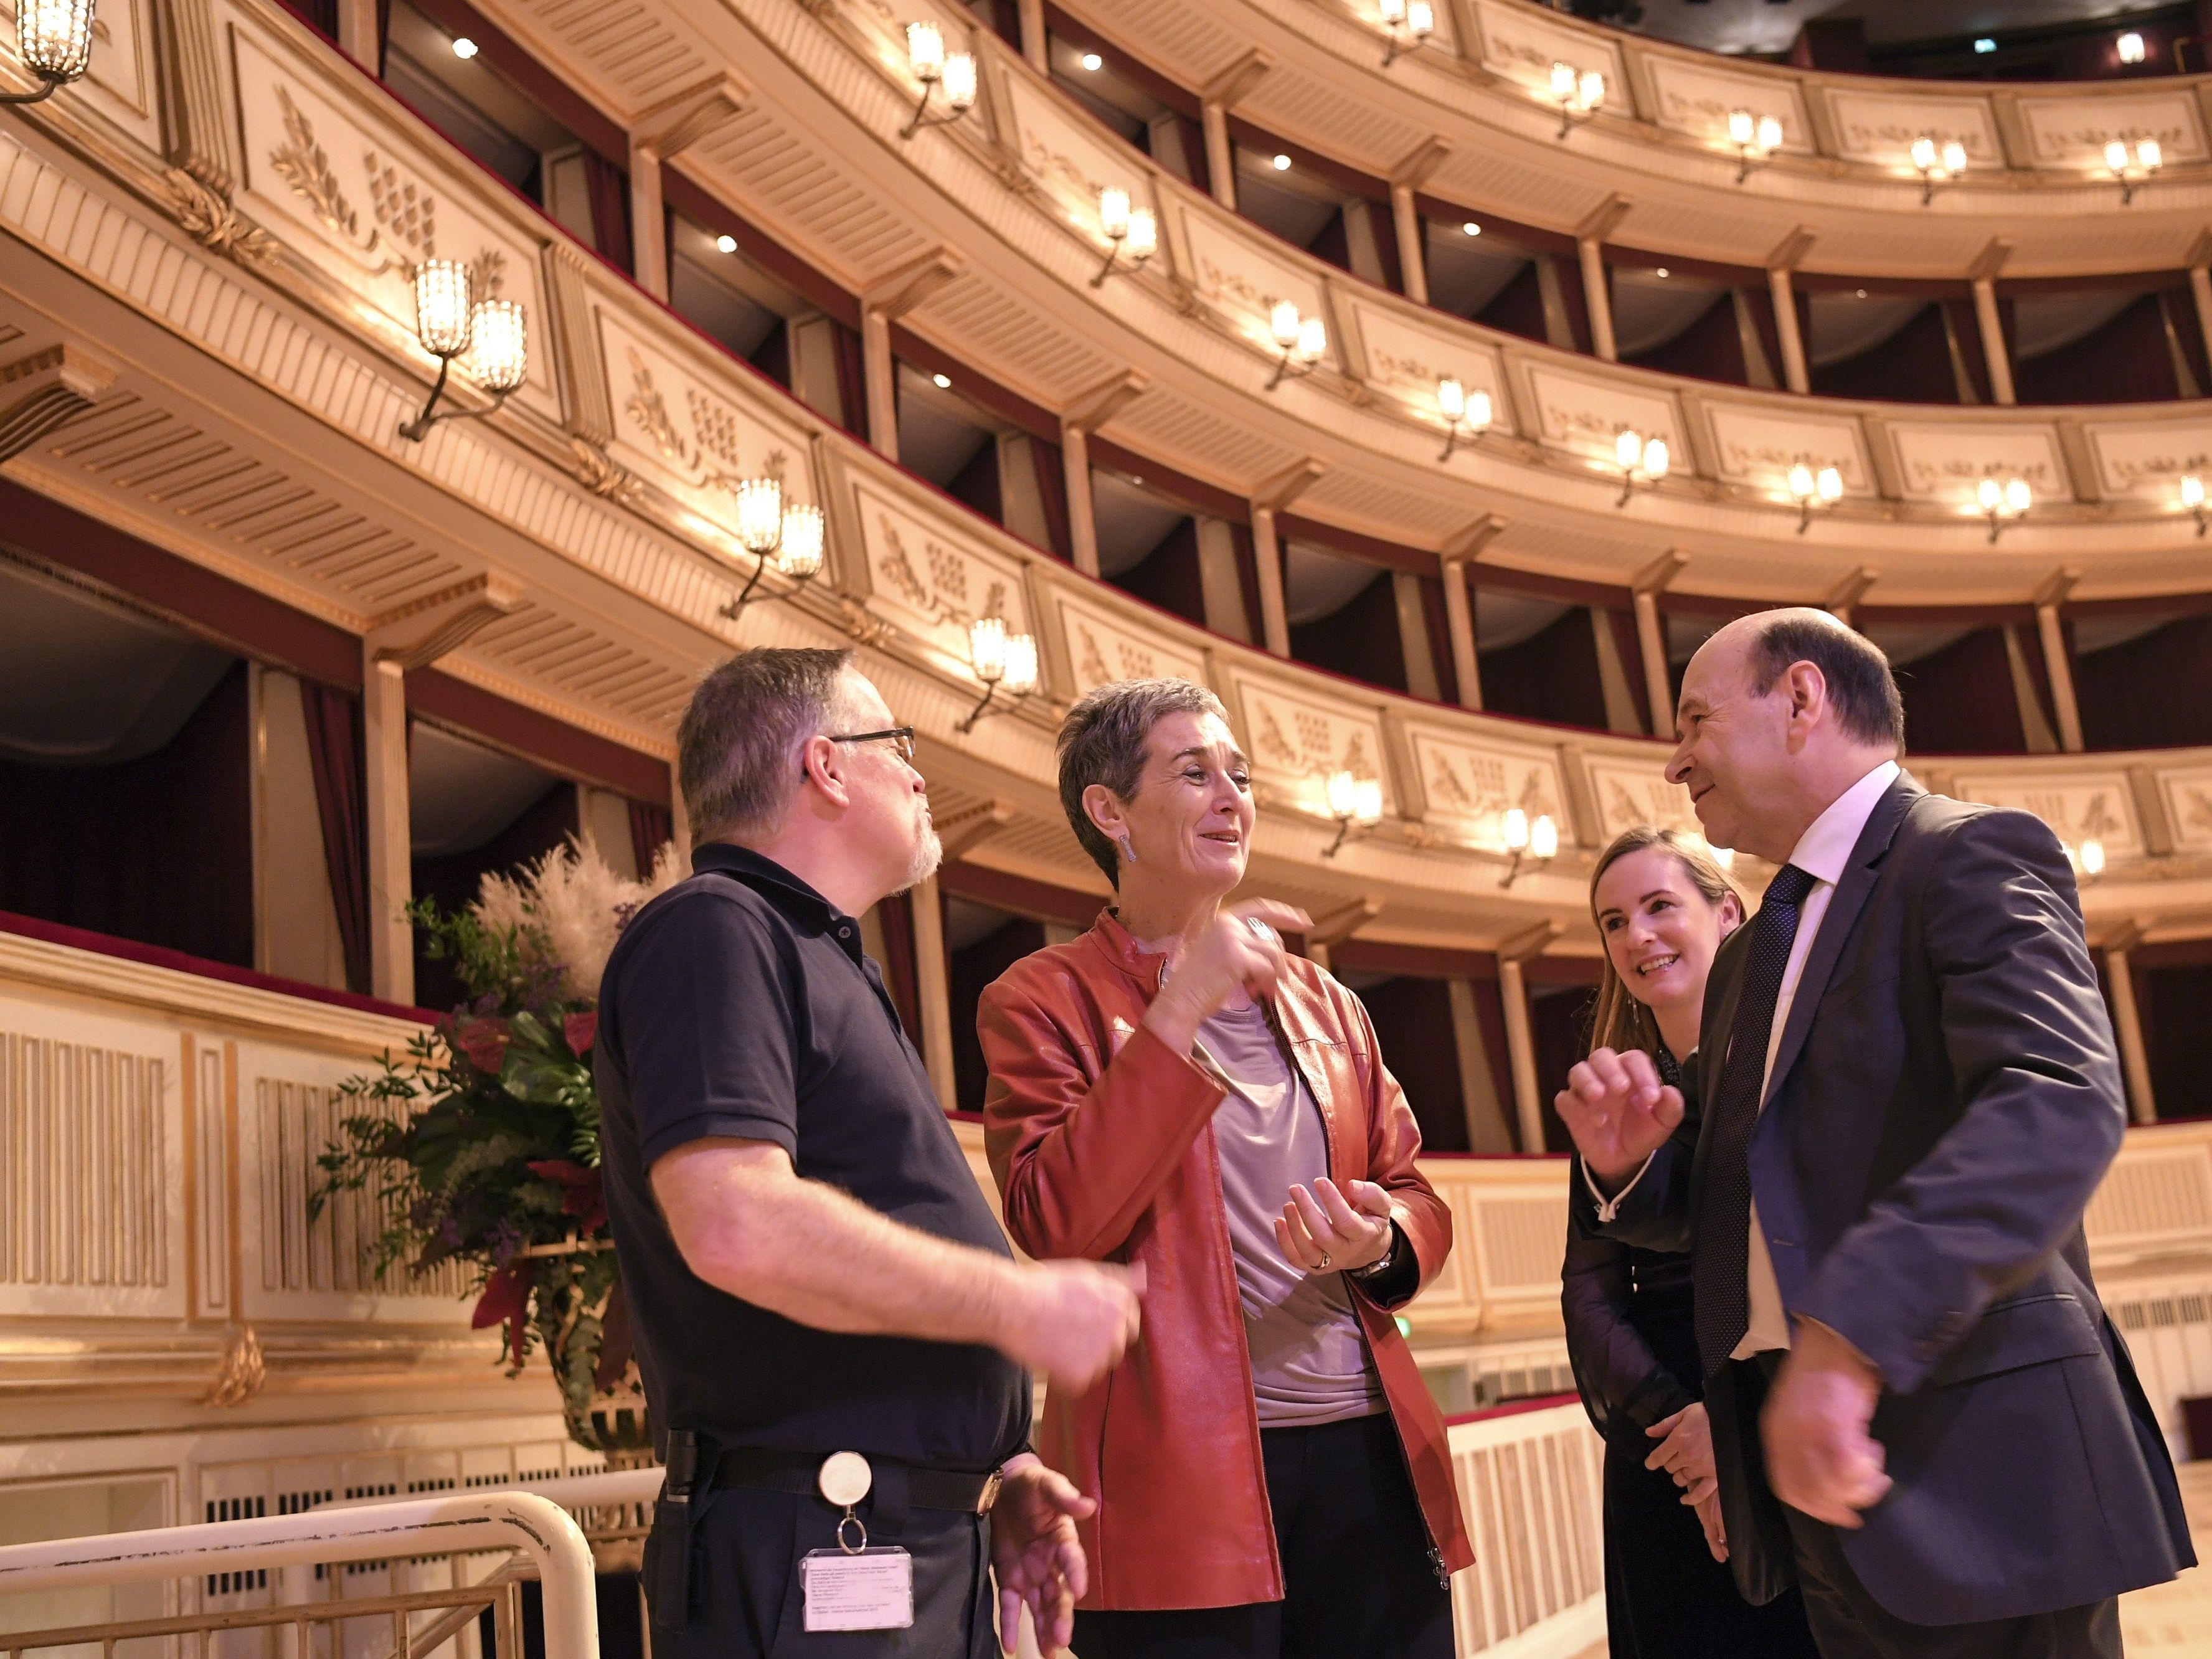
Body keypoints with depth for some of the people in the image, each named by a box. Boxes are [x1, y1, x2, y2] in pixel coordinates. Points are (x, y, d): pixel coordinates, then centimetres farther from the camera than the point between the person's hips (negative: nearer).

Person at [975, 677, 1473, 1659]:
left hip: (1368, 1452, 5)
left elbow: (1413, 1190, 20)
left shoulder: (1323, 1002, 18)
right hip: (1180, 1475, -5)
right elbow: (1052, 1225, -13)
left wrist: (1383, 1241, -5)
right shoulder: (1045, 1000, 1)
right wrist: (1181, 1010, -17)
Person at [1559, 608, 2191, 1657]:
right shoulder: (1749, 960, 20)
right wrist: (1629, 1163, 0)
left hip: (1971, 1464, -8)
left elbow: (2059, 1102, -24)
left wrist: (1851, 1332, -35)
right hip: (1803, 1465, 8)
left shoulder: (1974, 855, -7)